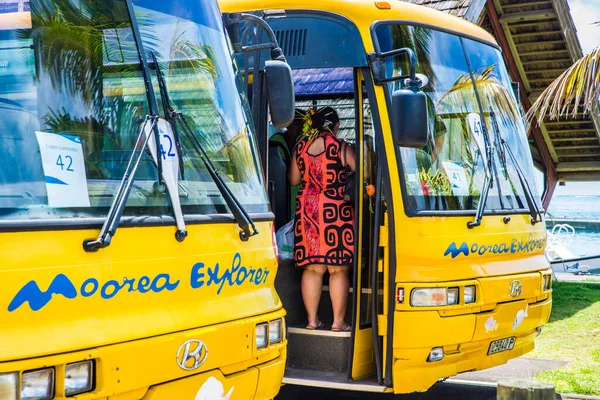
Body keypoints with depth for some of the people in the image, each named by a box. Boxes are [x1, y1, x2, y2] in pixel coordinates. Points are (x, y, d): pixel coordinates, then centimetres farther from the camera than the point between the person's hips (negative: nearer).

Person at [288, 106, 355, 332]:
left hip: (306, 208, 4)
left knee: (312, 268, 9)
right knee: (338, 269, 3)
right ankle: (338, 321, 6)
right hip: (335, 210, -4)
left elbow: (293, 180, 14)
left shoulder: (300, 147, 6)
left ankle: (312, 320, 13)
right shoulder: (341, 148, -7)